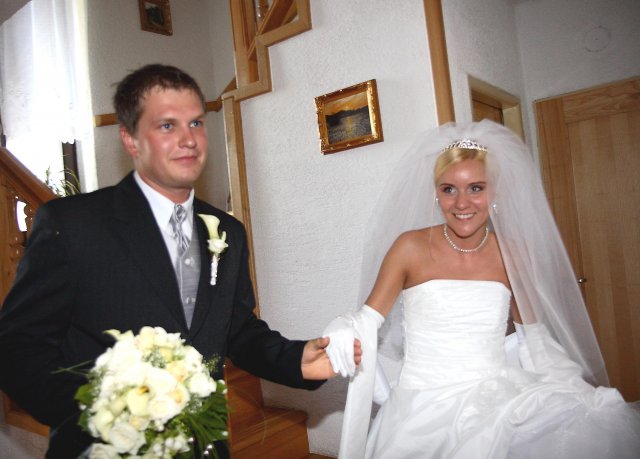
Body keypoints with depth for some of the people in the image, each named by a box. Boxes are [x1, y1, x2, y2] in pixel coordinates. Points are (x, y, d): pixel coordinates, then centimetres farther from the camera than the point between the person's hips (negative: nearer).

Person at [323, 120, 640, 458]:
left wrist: (580, 386, 2)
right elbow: (367, 319, -4)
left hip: (499, 396, 4)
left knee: (610, 424, -17)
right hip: (427, 405, -4)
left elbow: (532, 330, 15)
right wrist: (344, 332, -26)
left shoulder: (512, 254, 4)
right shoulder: (411, 247, -5)